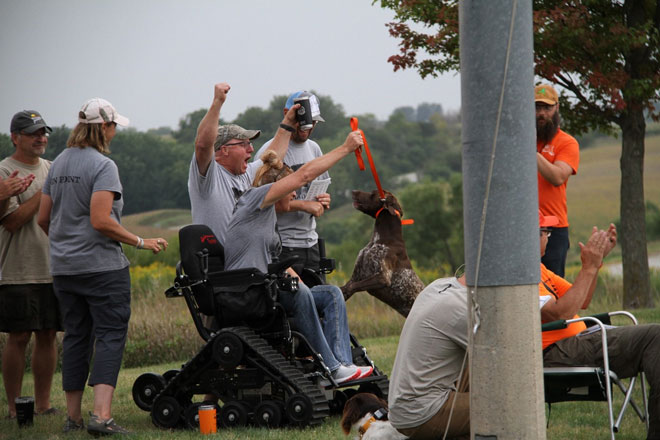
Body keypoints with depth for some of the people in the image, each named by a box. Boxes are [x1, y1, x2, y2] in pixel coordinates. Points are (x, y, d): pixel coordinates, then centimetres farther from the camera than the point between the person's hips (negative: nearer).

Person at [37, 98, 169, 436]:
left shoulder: (58, 164, 12)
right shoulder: (102, 166, -13)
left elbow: (43, 219, 16)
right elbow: (101, 221, -20)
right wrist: (140, 242, -11)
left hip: (64, 268, 8)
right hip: (101, 265, -8)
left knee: (75, 337, 13)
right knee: (111, 336, -6)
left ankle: (73, 417, 15)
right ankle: (102, 415, -19)